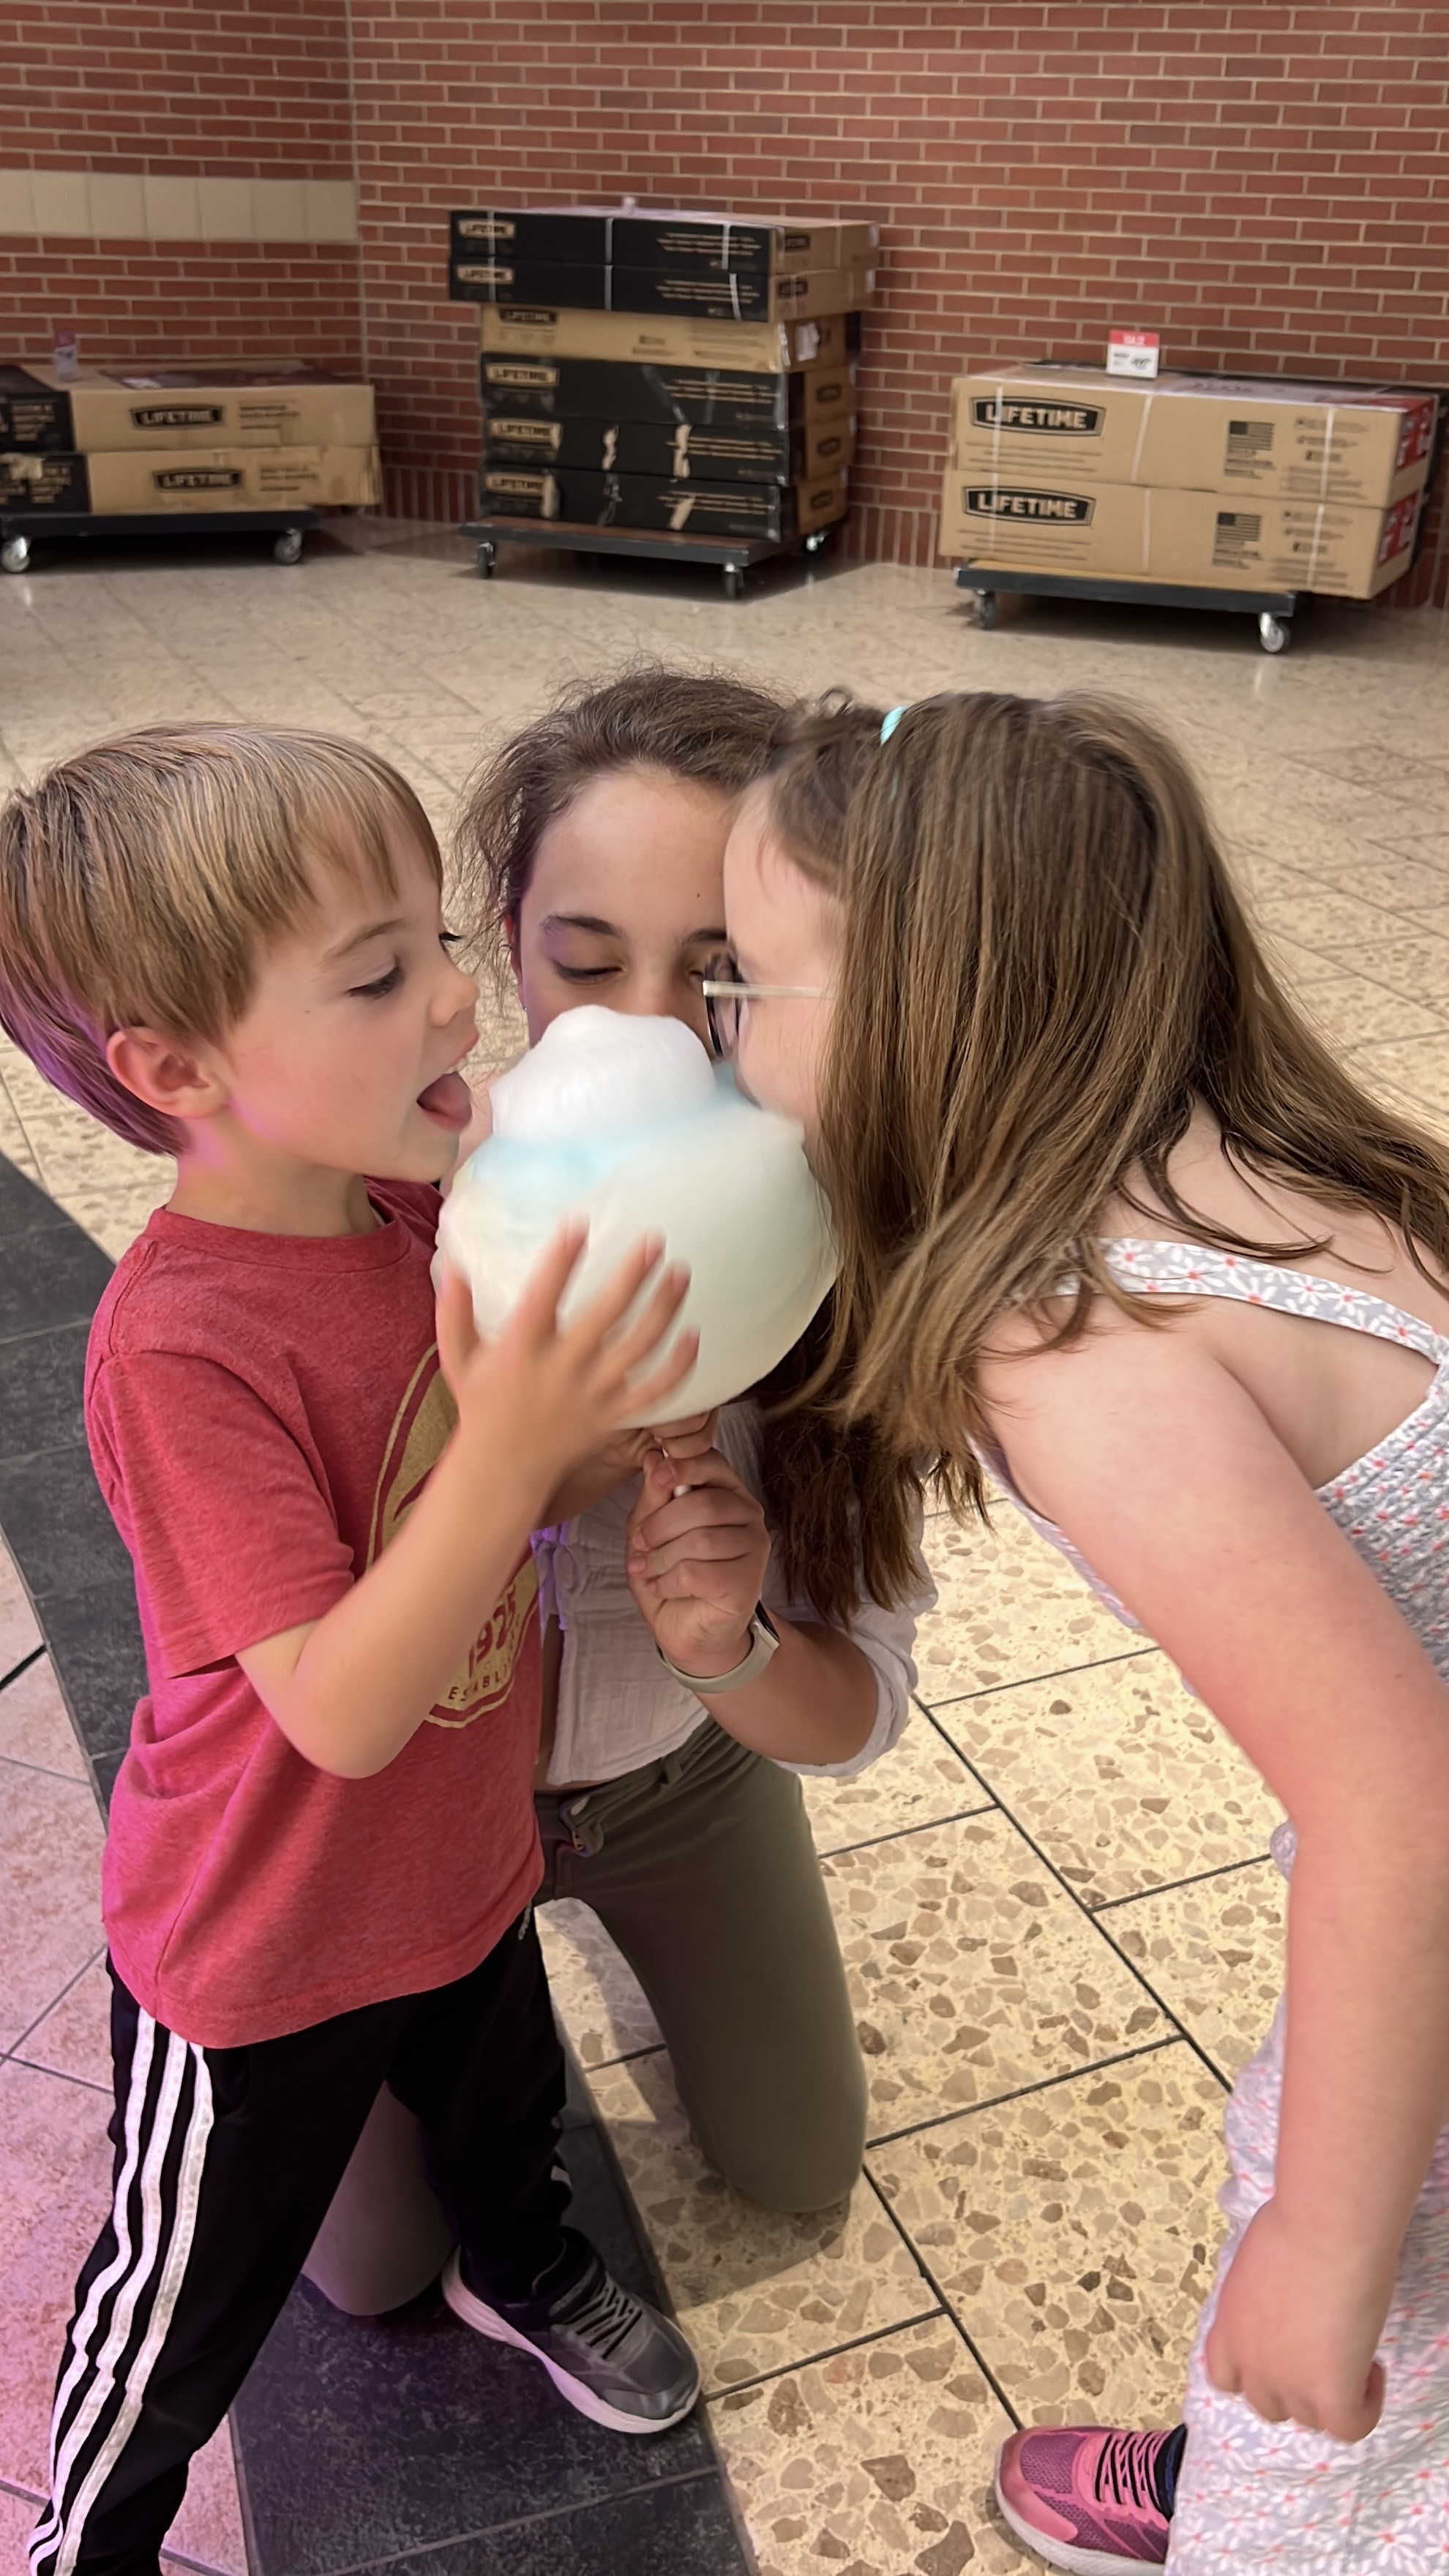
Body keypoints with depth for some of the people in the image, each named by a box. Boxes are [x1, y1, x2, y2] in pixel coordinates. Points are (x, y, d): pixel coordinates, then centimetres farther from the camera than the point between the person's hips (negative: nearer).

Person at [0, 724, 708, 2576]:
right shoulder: (181, 1346, -34)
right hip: (266, 1950, -6)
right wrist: (507, 1443, -47)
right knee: (187, 2304, 20)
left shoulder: (418, 1210, -11)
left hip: (462, 1863, 7)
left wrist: (612, 1388, -18)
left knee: (506, 2117, 34)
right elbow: (341, 1710, -35)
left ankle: (521, 2273, 67)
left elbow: (554, 1492, 1)